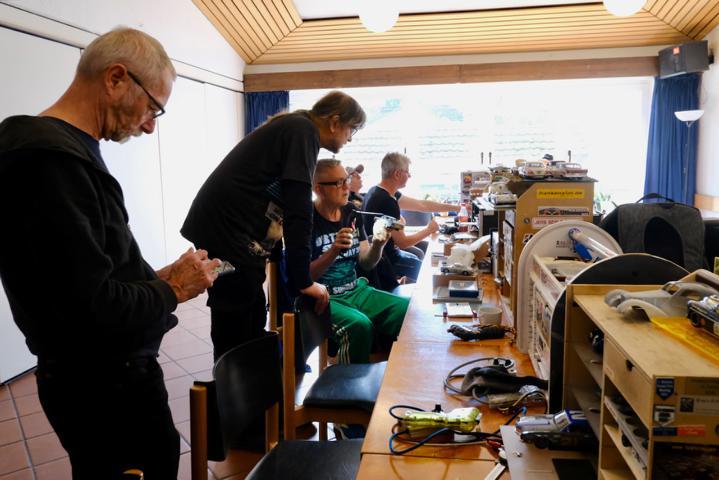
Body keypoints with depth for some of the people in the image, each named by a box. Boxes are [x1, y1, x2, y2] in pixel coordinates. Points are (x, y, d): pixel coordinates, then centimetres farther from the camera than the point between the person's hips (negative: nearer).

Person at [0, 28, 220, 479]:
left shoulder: (66, 150, 6)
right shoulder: (50, 158, -26)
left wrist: (155, 277, 2)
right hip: (104, 386, -9)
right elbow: (93, 310, -30)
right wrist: (171, 290, -15)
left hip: (113, 371, 9)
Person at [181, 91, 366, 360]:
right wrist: (302, 280, -13)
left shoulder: (292, 127, 22)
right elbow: (297, 210, -17)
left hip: (224, 228, 10)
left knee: (252, 332, 14)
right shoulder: (304, 130, -8)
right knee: (235, 341, -5)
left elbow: (286, 205, 30)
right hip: (227, 230, -10)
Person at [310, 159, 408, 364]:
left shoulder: (351, 213, 7)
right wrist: (334, 251, -27)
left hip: (356, 290, 7)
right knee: (359, 325, -34)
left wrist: (377, 245, -11)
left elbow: (366, 263, 10)